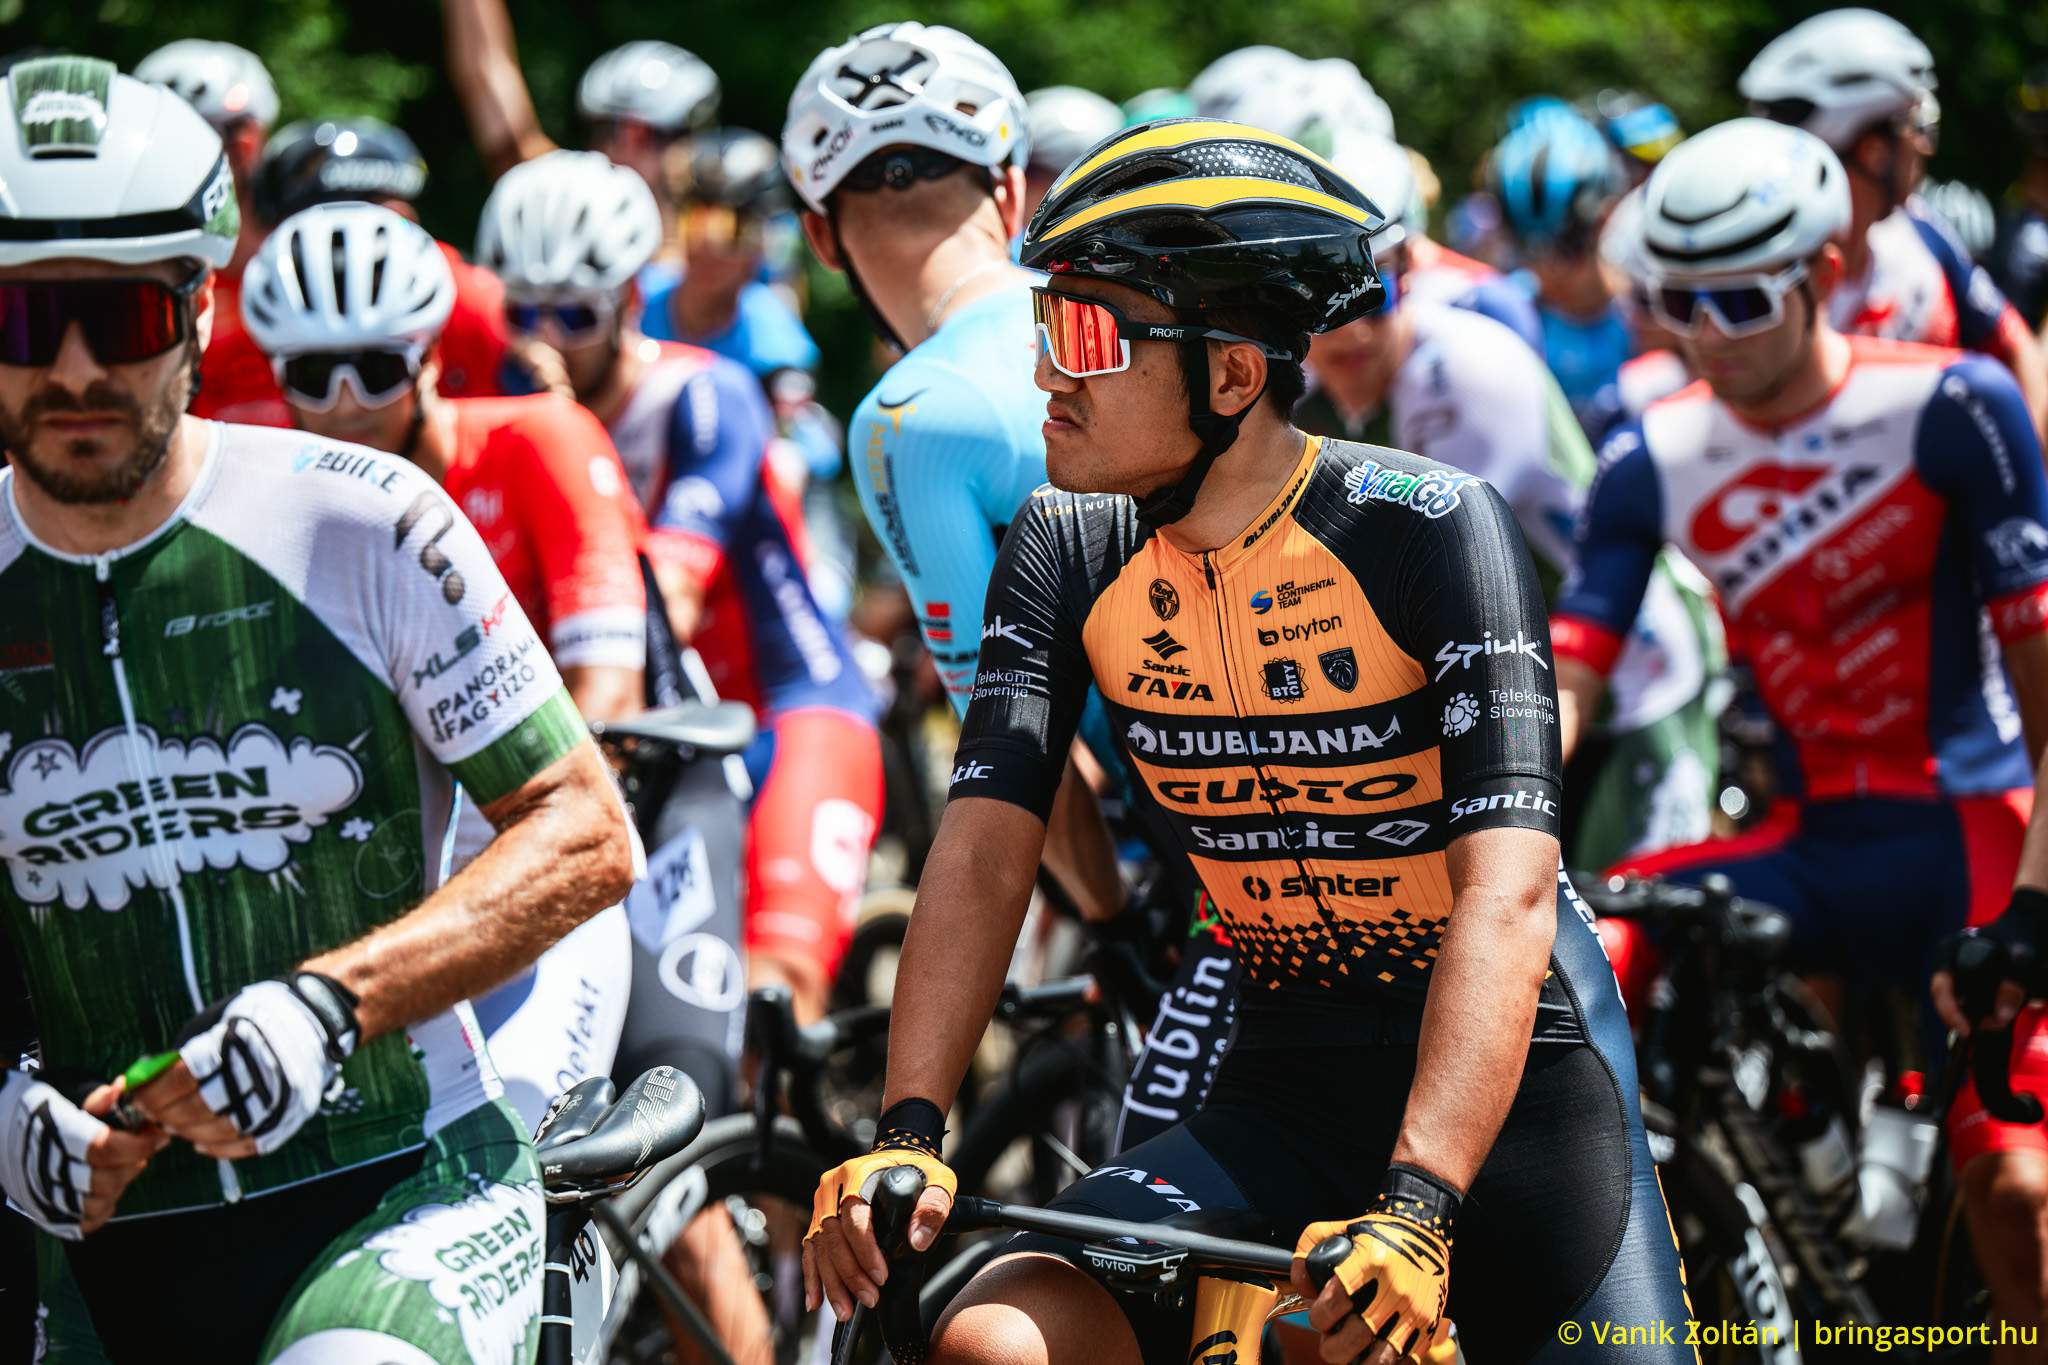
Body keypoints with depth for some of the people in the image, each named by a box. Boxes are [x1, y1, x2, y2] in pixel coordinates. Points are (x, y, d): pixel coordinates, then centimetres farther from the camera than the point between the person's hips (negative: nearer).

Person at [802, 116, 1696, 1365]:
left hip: (1511, 1083, -3)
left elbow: (1508, 895, -27)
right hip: (1288, 1097, 3)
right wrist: (908, 1132, -24)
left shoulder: (1431, 531, -18)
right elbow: (985, 850, -8)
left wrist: (1416, 1211, -39)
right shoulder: (1070, 554, -3)